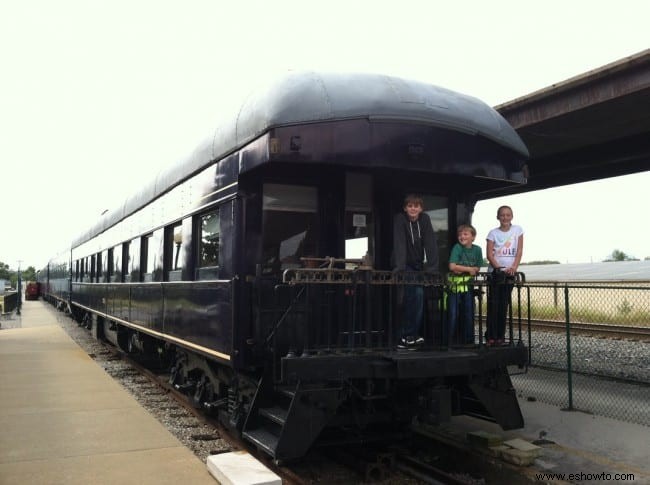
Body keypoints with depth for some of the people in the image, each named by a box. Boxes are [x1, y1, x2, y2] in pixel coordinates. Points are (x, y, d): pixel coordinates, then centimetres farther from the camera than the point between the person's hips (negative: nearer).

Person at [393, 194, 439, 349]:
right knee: (418, 294, -19)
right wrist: (399, 267, -36)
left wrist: (432, 267, -20)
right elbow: (399, 243, -25)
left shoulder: (425, 219, -4)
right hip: (405, 265, -4)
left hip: (419, 266, 4)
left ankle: (406, 336, 11)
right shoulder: (400, 219, -14)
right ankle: (412, 335, -13)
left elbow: (430, 244, -11)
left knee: (412, 298, 3)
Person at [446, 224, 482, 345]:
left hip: (468, 285, 4)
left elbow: (477, 269, 5)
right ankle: (447, 341, 2)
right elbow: (452, 267, -17)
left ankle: (467, 341, 17)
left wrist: (462, 270, -10)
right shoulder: (457, 247, -7)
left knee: (468, 314, 7)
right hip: (455, 284, -4)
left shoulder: (477, 249, 4)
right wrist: (469, 269, -9)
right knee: (453, 315, -5)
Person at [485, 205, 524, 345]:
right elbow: (489, 254, -5)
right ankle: (491, 336, -1)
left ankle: (500, 336, 12)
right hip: (495, 272, -2)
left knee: (504, 304, 6)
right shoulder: (493, 233, 2)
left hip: (510, 272, 2)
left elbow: (519, 251, 1)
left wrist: (514, 267, -14)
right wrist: (499, 268, -18)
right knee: (493, 304, -4)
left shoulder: (517, 230, 6)